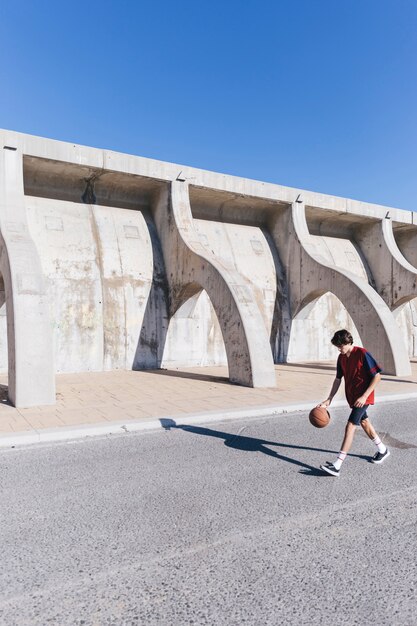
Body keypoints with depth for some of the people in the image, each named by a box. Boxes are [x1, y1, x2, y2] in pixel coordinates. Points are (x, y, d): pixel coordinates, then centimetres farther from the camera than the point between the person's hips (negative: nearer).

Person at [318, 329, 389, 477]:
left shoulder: (362, 354, -19)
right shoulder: (341, 357, 3)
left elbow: (377, 376, -16)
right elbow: (338, 380, 9)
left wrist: (364, 396, -20)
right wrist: (329, 400, 2)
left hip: (363, 397, -8)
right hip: (352, 396, 8)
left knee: (350, 426, -14)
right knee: (364, 422, 21)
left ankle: (337, 466, -16)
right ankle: (382, 450, 45)